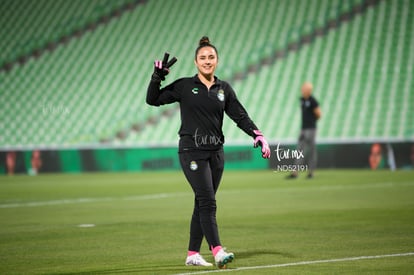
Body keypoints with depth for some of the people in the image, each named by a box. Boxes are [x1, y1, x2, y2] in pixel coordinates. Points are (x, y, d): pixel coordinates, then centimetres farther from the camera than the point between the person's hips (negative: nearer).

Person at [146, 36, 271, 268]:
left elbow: (240, 116, 9)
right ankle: (218, 252, -23)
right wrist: (157, 76, -11)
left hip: (216, 152, 5)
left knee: (203, 204, 7)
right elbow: (153, 100, 2)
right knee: (207, 201, -15)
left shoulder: (224, 89, 10)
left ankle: (193, 254, 14)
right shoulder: (184, 86, 1)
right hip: (192, 151, -4)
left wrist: (258, 135, -4)